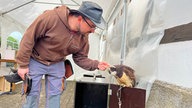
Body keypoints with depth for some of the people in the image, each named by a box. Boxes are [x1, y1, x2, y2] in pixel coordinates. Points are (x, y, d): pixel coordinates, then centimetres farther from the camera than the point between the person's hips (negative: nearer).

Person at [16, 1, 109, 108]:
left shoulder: (83, 36, -14)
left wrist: (96, 64, -22)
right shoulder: (51, 17, -31)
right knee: (32, 94, 3)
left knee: (55, 95, 9)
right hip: (35, 61, -4)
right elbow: (29, 38, -23)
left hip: (57, 65, 4)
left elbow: (80, 58, -3)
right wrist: (23, 64, -17)